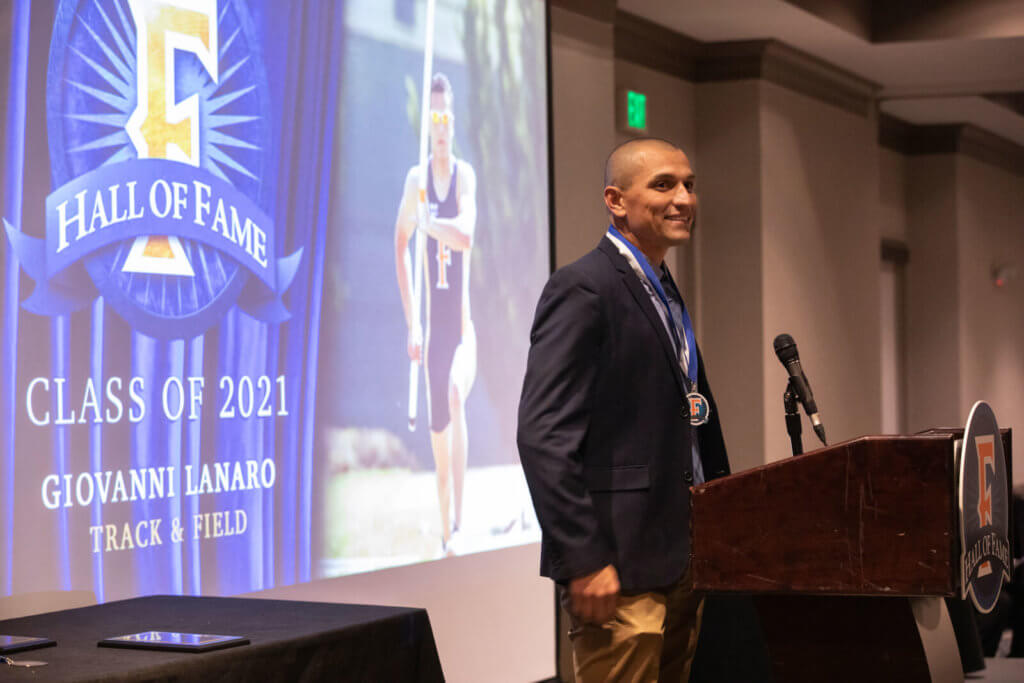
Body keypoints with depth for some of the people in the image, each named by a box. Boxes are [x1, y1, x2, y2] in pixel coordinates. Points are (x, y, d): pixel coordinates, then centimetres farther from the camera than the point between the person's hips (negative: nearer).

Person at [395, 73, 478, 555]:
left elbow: (466, 235, -18)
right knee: (438, 431, 5)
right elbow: (401, 245, 8)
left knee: (456, 396, -27)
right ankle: (444, 533, 18)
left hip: (461, 324, -2)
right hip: (432, 326, 3)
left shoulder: (465, 175, -2)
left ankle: (459, 522, -24)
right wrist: (411, 322, 3)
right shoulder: (415, 180, 5)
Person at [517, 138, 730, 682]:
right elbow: (542, 436, -18)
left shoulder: (663, 292, 17)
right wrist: (584, 561, -21)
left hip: (679, 557, 9)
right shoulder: (582, 289, -11)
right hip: (620, 568, -9)